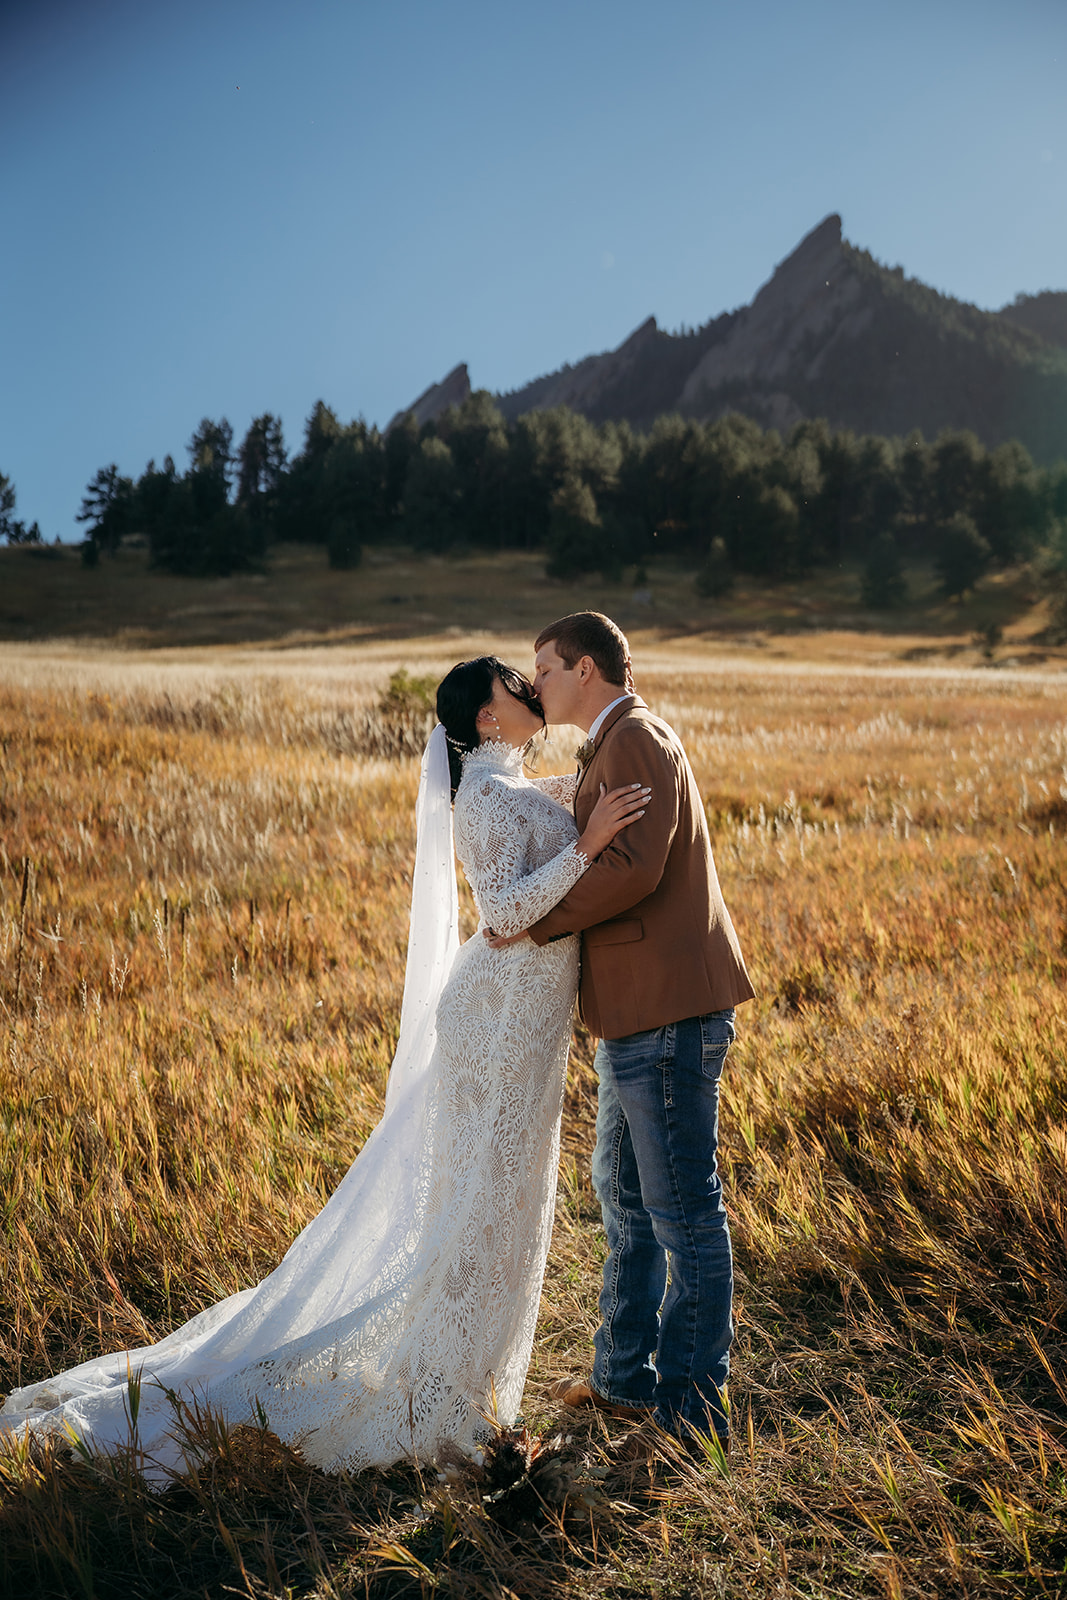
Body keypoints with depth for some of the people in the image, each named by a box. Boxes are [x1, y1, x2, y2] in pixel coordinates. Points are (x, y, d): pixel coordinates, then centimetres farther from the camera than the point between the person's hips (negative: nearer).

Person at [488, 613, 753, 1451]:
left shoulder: (636, 739, -13)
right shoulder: (617, 744, 19)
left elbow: (633, 867, -24)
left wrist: (536, 919, -16)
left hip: (670, 1012, -11)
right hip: (640, 1012, 11)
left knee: (684, 1210, -1)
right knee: (624, 1194, 20)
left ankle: (693, 1409, 12)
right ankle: (626, 1375, 34)